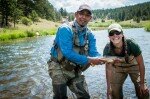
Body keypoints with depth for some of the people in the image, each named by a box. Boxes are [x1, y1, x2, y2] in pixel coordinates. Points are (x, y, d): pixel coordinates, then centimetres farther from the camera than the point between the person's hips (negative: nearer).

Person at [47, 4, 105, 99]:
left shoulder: (90, 35, 0)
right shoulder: (65, 29, -19)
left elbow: (94, 53, -7)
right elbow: (67, 53, -28)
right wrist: (89, 60, -30)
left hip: (75, 71, 6)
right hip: (59, 67, -6)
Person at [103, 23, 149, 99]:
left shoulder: (131, 44, -33)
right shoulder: (107, 49, -27)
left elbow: (141, 63, -22)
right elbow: (108, 69, -17)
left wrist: (142, 83, -17)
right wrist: (108, 87, -15)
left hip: (133, 66, -1)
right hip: (118, 68, 2)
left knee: (143, 92, -7)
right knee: (115, 93, 5)